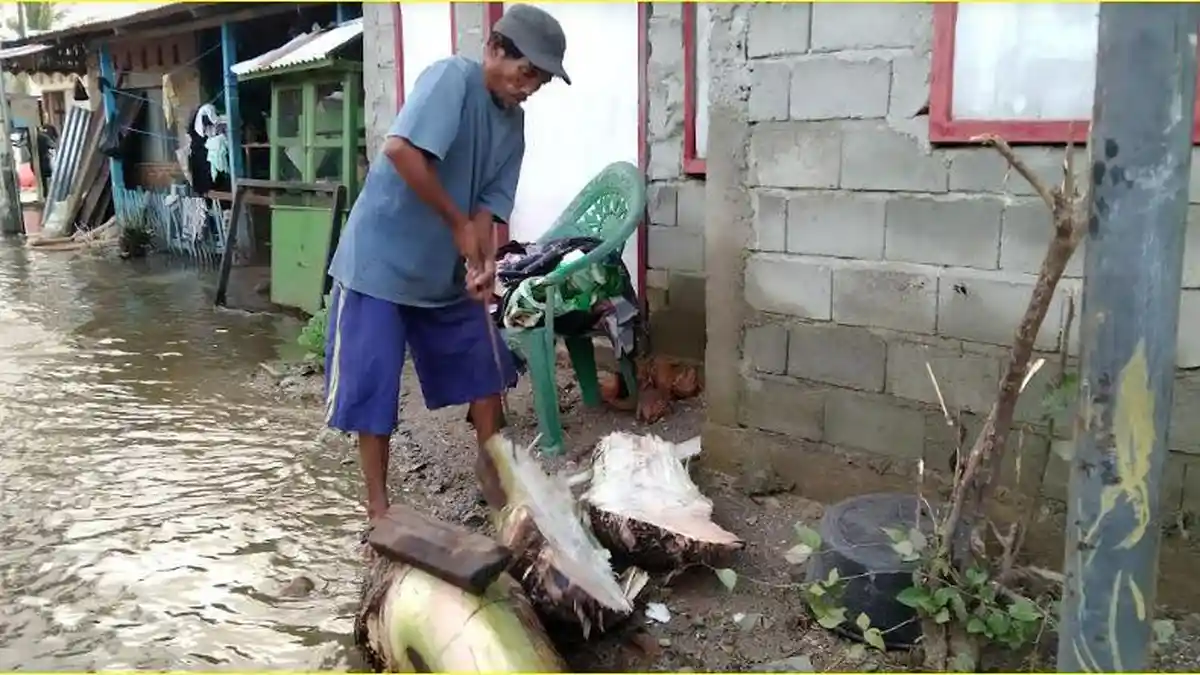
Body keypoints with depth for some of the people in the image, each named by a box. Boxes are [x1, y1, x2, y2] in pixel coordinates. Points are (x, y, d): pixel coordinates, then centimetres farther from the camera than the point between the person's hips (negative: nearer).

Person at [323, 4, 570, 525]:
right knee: (371, 385, 0)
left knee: (484, 368, 11)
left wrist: (484, 259, -21)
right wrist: (458, 223, -25)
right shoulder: (452, 77, -18)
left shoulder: (513, 122, 3)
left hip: (448, 270, 7)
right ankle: (378, 506, 16)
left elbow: (488, 202, -1)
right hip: (380, 259, -7)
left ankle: (492, 471, 31)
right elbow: (400, 149, -33)